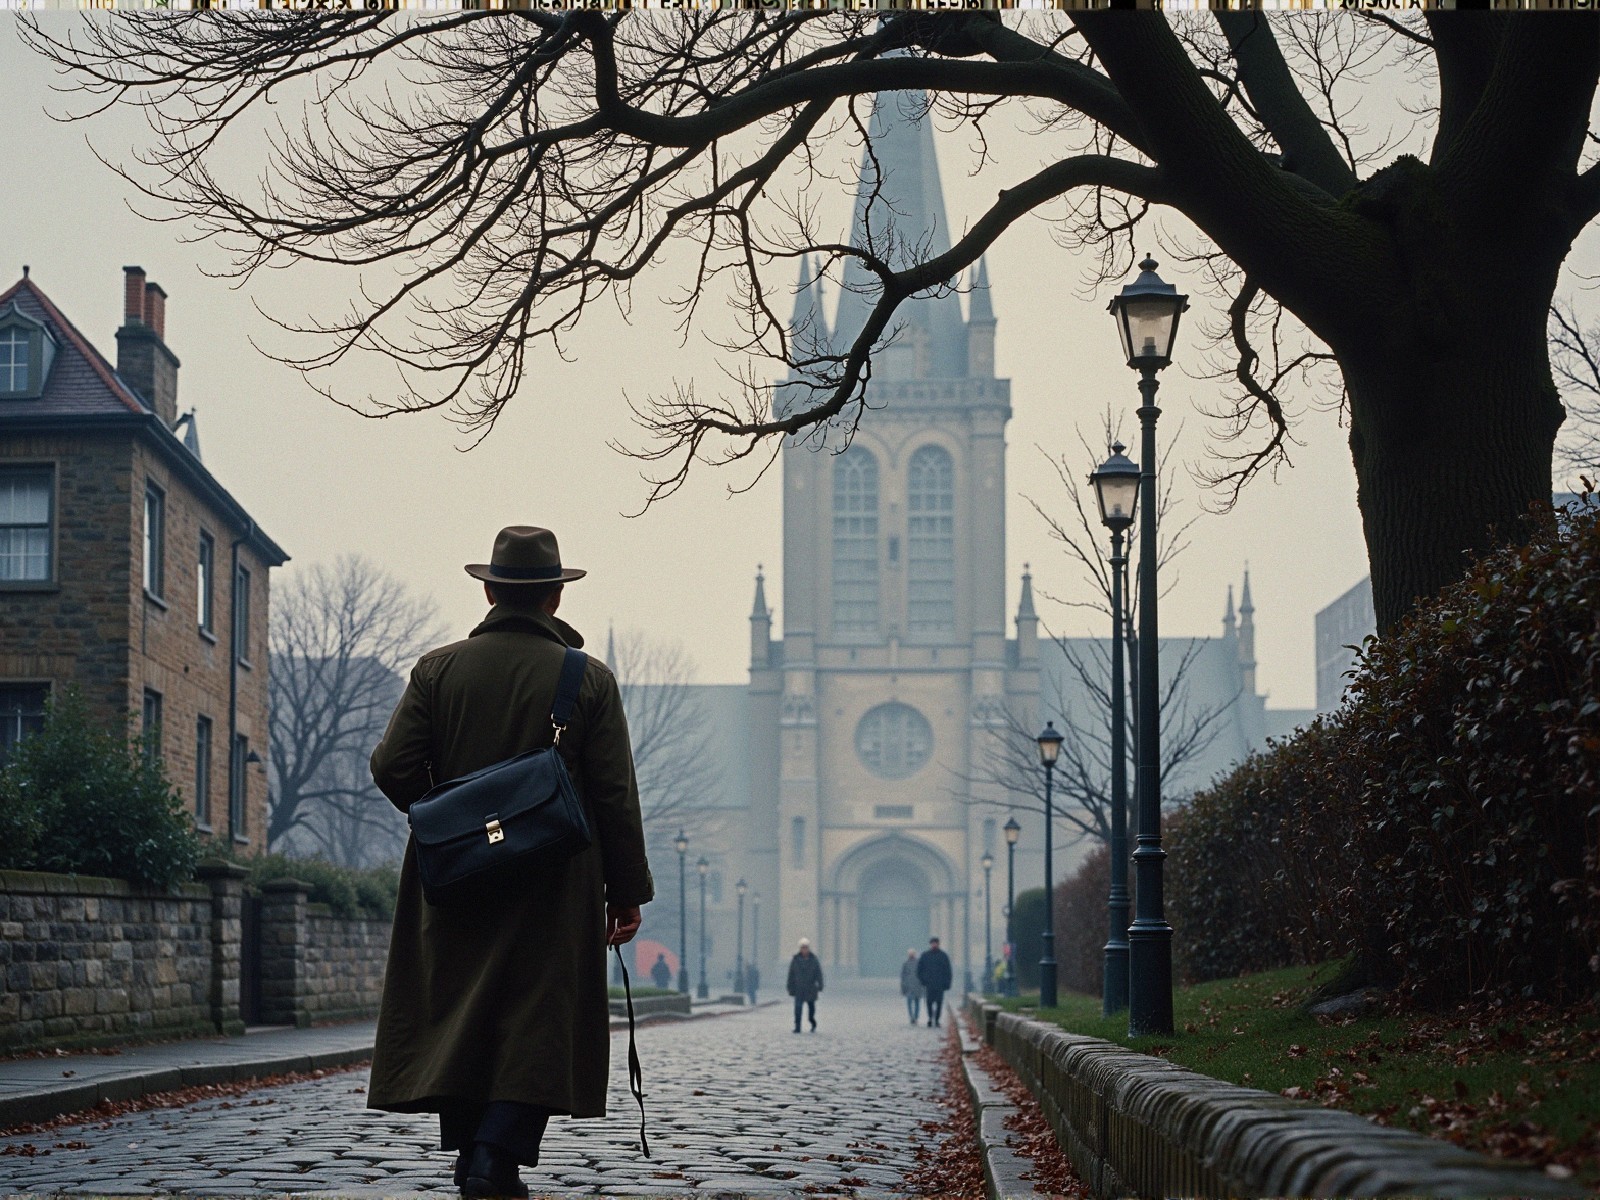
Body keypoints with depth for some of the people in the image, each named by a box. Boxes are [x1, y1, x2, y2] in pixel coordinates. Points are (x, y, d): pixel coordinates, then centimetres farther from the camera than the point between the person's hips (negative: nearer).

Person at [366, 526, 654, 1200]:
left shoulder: (437, 670, 1)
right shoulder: (588, 680, -2)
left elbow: (392, 768, -4)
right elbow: (615, 796, -4)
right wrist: (626, 891, 3)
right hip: (553, 893, -2)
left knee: (456, 1019, 12)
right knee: (536, 1026, 0)